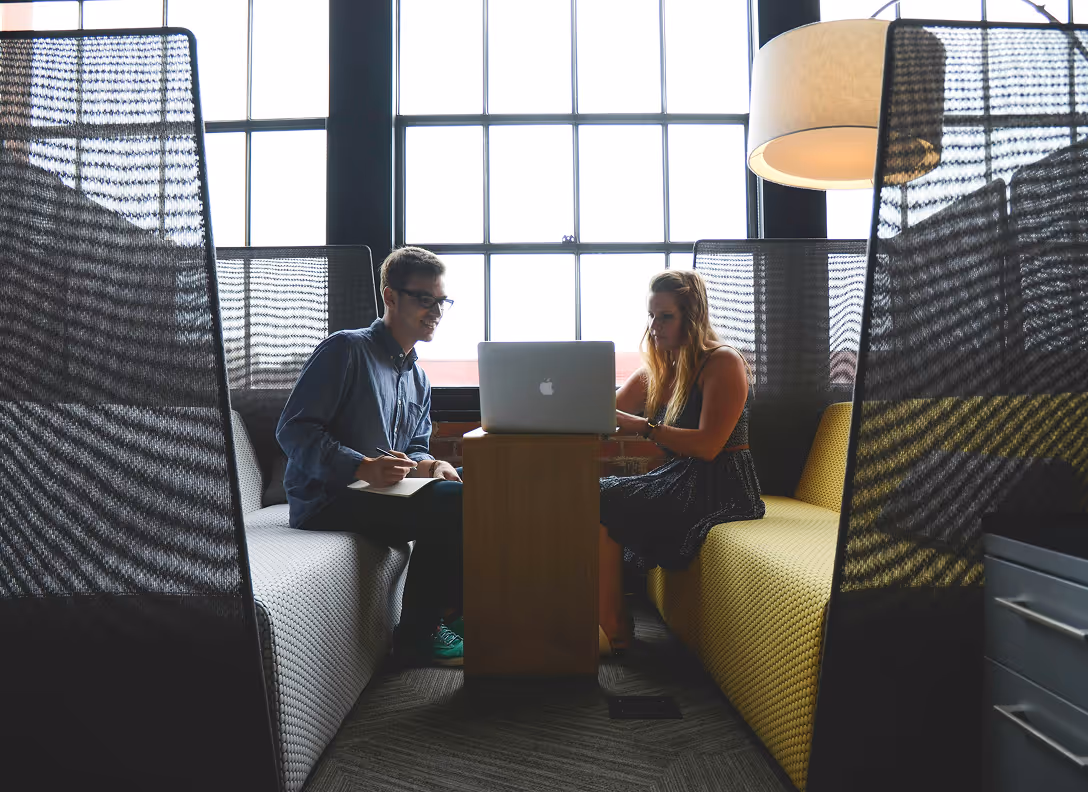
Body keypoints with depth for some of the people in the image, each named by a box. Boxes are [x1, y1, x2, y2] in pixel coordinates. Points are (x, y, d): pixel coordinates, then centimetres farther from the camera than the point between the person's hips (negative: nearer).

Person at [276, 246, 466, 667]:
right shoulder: (345, 349, -7)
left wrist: (426, 465, -6)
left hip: (378, 492, 8)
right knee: (450, 502, -25)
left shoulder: (418, 380, 19)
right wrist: (363, 466, -27)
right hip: (325, 500, -8)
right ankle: (416, 634, -11)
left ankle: (446, 610, 3)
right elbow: (292, 429, -14)